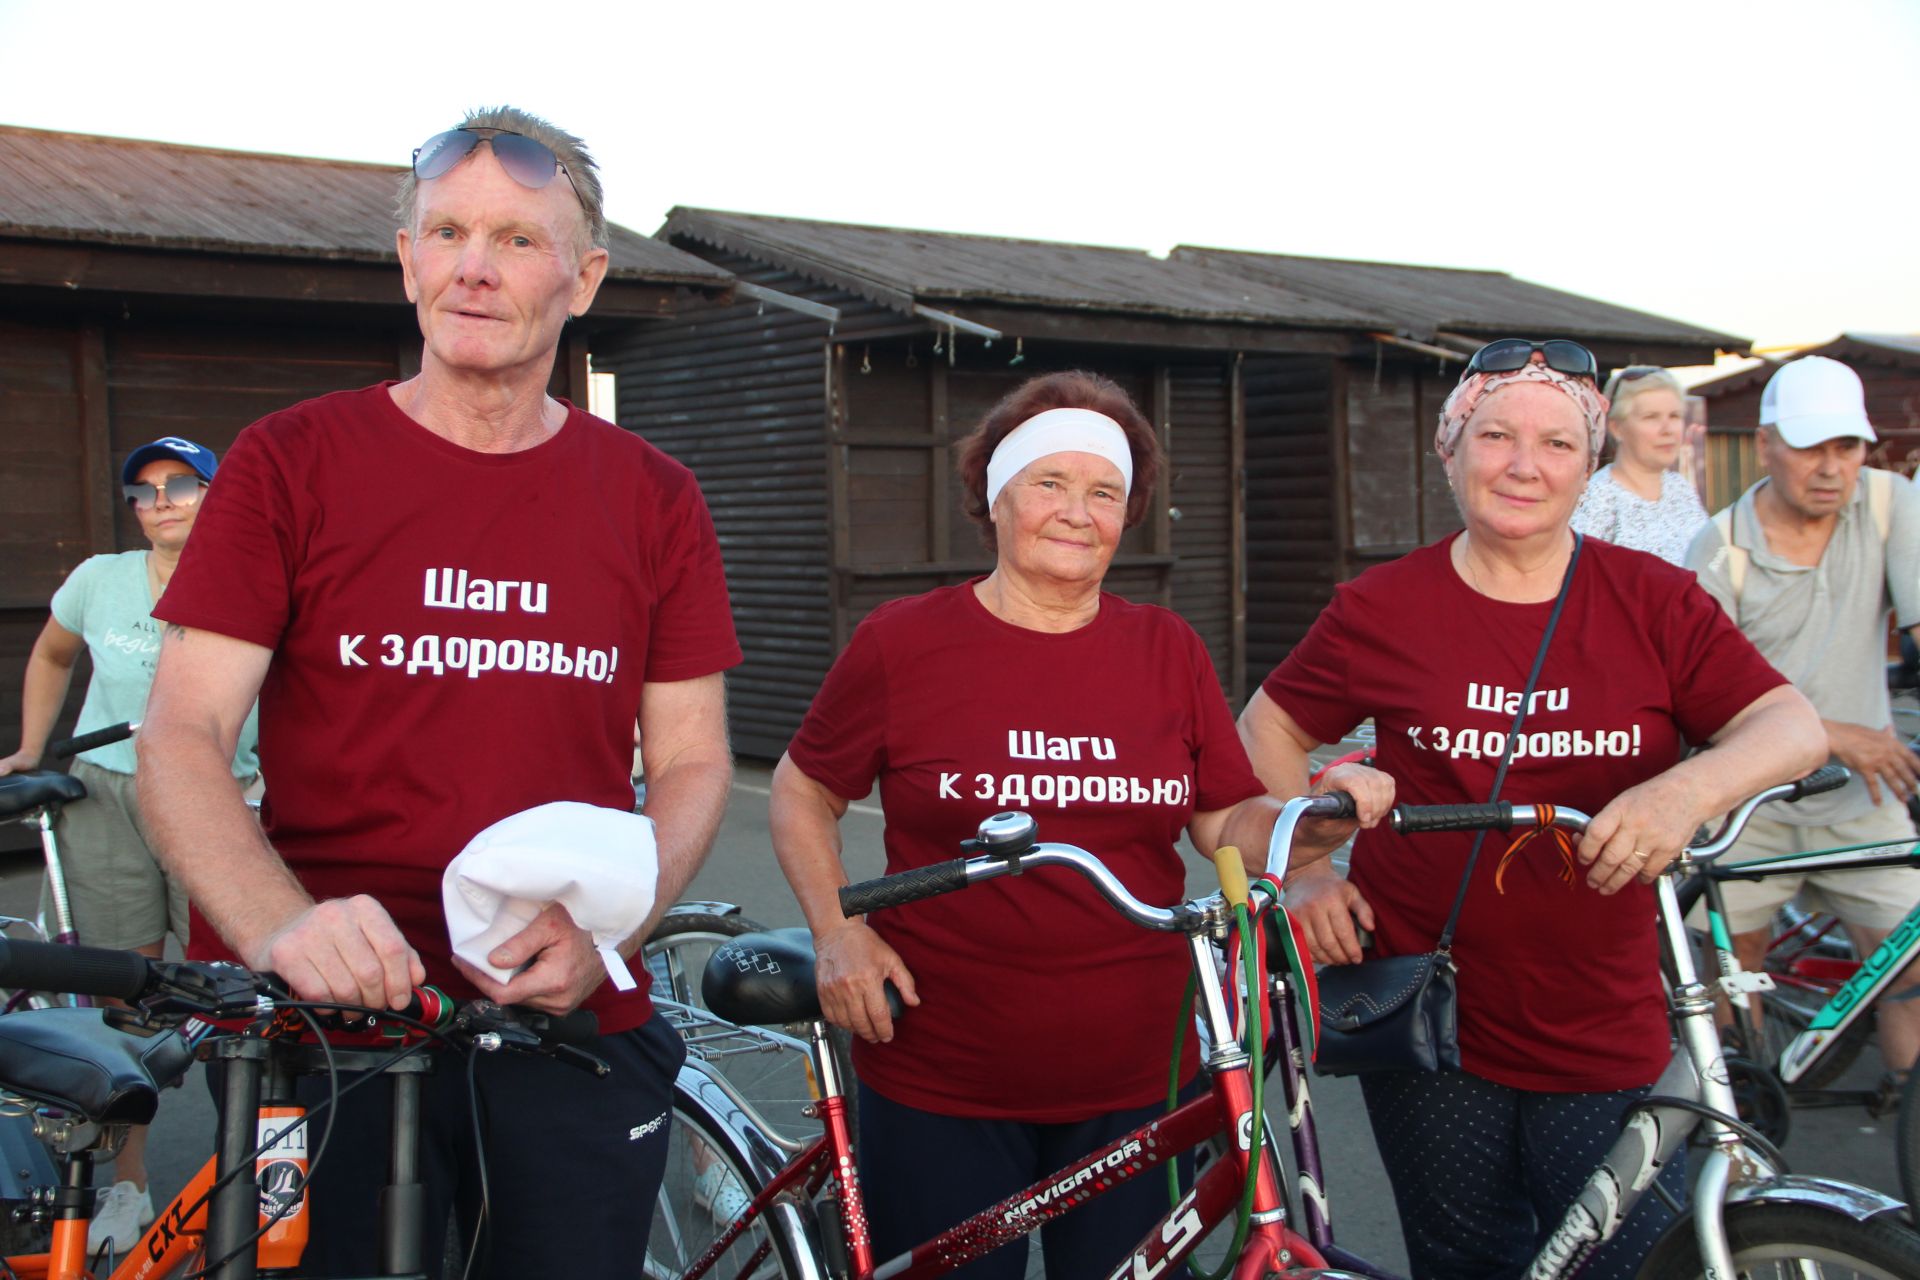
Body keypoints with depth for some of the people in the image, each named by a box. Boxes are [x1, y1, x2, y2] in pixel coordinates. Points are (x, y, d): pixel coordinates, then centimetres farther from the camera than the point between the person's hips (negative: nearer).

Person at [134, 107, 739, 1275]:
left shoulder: (653, 499, 5)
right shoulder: (290, 462, 0)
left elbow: (693, 762, 6)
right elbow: (181, 740, -6)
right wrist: (280, 926, -25)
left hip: (574, 1023, 2)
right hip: (329, 1022, -1)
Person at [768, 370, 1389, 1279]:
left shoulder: (1168, 650, 5)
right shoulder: (901, 643, -3)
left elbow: (1229, 825, 5)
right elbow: (801, 795, 7)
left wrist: (1320, 821, -14)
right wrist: (837, 931, -7)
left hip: (1135, 1082, 3)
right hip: (940, 1081, -2)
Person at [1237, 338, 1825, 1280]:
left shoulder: (1653, 601, -1)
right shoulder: (1384, 608, -2)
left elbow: (1792, 726, -7)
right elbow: (1270, 725, 9)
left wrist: (1687, 790, -28)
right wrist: (1305, 870, -1)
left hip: (1606, 1037, 0)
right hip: (1426, 1022, 0)